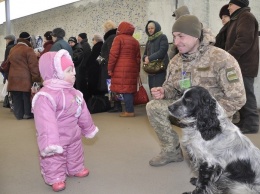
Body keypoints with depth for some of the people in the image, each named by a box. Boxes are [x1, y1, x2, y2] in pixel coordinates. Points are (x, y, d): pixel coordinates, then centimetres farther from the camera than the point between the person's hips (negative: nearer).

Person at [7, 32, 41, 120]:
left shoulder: (12, 50, 15)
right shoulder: (28, 50, -8)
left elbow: (9, 63, 24)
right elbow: (33, 66, -13)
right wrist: (36, 79, -11)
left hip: (13, 78, 6)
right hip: (25, 79, -6)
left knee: (17, 98, 9)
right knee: (27, 97, 3)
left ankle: (19, 114, 14)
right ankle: (28, 114, 9)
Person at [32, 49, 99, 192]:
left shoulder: (73, 92, 0)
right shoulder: (45, 96, -29)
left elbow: (83, 112, 11)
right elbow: (46, 121, -36)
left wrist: (88, 128, 21)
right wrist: (49, 142, -42)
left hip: (73, 136, 8)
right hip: (57, 139, -8)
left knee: (75, 154, 26)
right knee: (54, 160, 9)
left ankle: (76, 168, 48)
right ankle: (55, 177, 27)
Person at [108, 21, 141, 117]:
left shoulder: (119, 38, -1)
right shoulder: (135, 41, 17)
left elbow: (113, 54, -9)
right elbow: (138, 58, 17)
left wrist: (110, 68, -3)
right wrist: (137, 70, 22)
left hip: (121, 69, -6)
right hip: (132, 68, 6)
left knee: (124, 89, -5)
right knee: (129, 89, 10)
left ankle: (129, 111, -5)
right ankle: (129, 109, 13)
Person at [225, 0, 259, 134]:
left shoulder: (245, 17, -11)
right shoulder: (238, 18, 22)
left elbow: (244, 41, -23)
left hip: (244, 65, -10)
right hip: (240, 64, 10)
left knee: (246, 95, -6)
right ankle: (244, 122, 20)